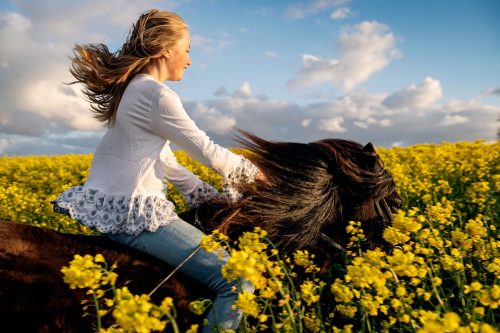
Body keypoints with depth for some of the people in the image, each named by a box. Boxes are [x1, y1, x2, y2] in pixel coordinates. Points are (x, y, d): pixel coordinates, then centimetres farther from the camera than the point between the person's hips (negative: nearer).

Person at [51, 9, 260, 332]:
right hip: (133, 214, -11)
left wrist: (214, 197, 15)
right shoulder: (156, 94, -15)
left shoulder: (133, 89, 15)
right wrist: (253, 171, 7)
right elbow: (208, 152, -12)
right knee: (238, 283, -15)